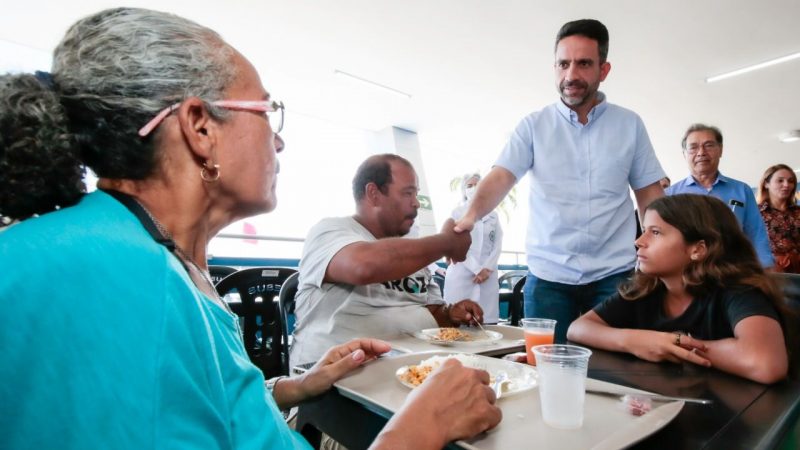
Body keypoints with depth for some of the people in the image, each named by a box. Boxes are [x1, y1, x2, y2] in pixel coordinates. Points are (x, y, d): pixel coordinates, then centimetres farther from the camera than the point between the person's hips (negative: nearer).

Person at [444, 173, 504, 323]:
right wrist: (477, 270, -10)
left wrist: (487, 269, -5)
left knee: (487, 323, -3)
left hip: (488, 274, 3)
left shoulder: (493, 214, 14)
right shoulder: (457, 213, 5)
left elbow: (498, 244, 9)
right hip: (462, 274, -2)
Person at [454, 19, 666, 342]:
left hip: (613, 274, 1)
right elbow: (501, 177, -11)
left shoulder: (630, 125, 6)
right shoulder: (533, 126, 1)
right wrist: (471, 215, -30)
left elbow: (649, 194, 9)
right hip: (548, 275, -1)